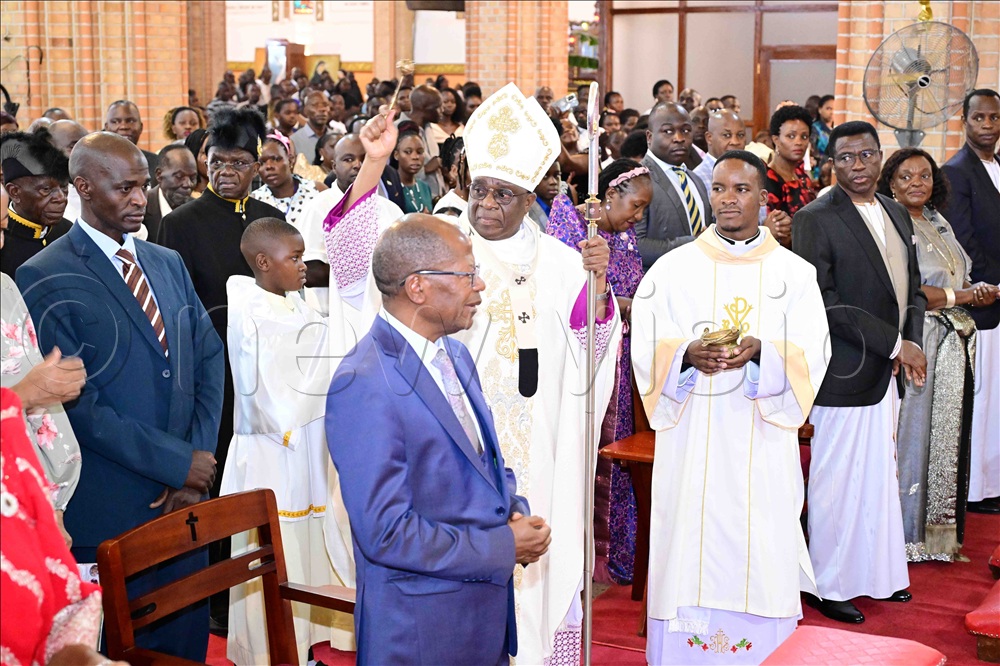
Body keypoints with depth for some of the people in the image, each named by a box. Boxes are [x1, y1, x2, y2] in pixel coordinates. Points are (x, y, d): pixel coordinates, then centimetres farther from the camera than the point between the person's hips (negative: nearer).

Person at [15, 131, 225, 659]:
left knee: (187, 643, 15)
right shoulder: (45, 280, -9)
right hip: (107, 515, -6)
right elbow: (73, 402, -15)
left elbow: (208, 358, 9)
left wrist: (196, 460, -5)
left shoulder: (169, 264, 12)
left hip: (184, 497, 6)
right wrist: (177, 461, -14)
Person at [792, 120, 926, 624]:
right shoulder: (815, 219, -11)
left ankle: (875, 572, 30)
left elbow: (912, 289, 17)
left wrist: (913, 344, -2)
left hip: (888, 374, 7)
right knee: (838, 480, 2)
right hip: (845, 374, -7)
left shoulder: (897, 214, 13)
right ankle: (828, 584, 15)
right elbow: (823, 300, -18)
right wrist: (893, 344, -18)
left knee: (880, 477, 16)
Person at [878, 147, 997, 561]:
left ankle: (940, 526, 20)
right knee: (913, 431, -2)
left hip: (953, 341, 8)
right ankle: (907, 532, 7)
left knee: (947, 433, 11)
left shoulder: (939, 224, 16)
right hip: (915, 341, -8)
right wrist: (960, 296, -12)